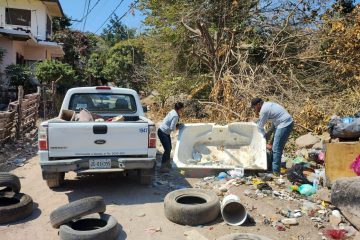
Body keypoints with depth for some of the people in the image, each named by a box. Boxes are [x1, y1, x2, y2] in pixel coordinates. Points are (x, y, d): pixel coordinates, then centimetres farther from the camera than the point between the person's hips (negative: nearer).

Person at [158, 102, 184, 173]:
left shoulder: (173, 112, 5)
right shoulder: (175, 116, -23)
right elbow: (172, 128, -24)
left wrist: (176, 125, 2)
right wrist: (176, 128, -5)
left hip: (166, 132, 10)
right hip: (162, 132, -10)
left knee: (169, 148, 17)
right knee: (167, 149, -8)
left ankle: (167, 163, 32)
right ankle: (162, 167, -2)